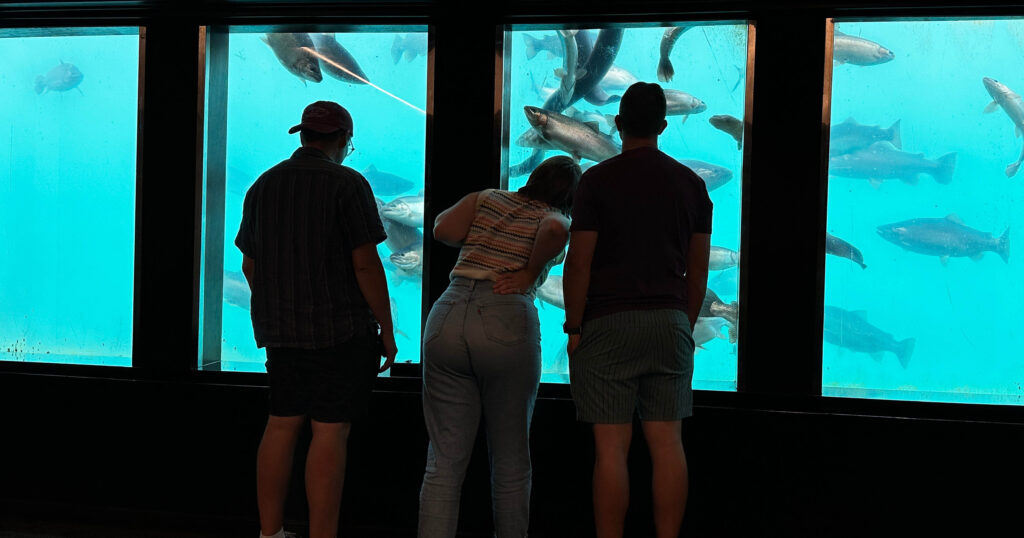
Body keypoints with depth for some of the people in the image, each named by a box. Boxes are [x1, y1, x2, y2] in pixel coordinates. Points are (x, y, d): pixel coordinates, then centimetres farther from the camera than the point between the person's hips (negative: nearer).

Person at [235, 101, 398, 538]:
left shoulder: (263, 185, 9)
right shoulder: (346, 184, -10)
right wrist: (387, 330, -7)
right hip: (340, 330, -6)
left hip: (280, 331, 6)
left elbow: (249, 263, 14)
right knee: (330, 433, -4)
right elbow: (365, 263, -14)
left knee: (281, 426, 13)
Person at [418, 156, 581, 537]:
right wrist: (531, 272, -1)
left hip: (447, 318, 3)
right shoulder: (555, 220, 7)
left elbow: (443, 230, 4)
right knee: (510, 463, 13)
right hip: (507, 324, -3)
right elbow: (555, 231, -16)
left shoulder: (486, 198, 17)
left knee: (444, 462, 5)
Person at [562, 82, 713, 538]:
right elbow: (698, 268, 11)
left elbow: (578, 262, -7)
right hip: (669, 321, 4)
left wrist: (574, 328, -1)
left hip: (608, 323, -4)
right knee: (667, 442, 5)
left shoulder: (597, 180, -4)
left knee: (612, 446, -3)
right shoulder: (691, 183, 9)